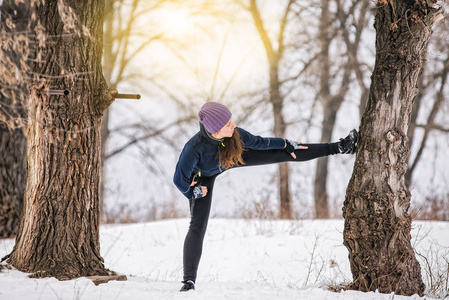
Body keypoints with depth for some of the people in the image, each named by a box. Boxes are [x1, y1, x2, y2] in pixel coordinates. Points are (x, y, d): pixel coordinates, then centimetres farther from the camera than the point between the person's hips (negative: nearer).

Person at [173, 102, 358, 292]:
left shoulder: (234, 133, -34)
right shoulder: (194, 148, -46)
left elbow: (257, 142, -12)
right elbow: (180, 179, -31)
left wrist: (286, 145, 2)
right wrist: (191, 194, -12)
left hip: (229, 159, 4)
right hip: (203, 175, -4)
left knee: (282, 154, 2)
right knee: (198, 226, -12)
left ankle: (338, 148, 11)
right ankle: (189, 280, -4)